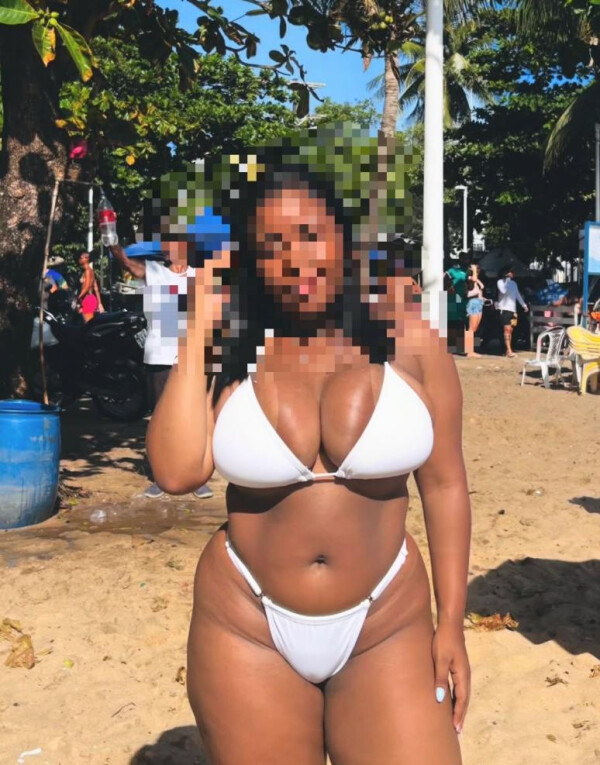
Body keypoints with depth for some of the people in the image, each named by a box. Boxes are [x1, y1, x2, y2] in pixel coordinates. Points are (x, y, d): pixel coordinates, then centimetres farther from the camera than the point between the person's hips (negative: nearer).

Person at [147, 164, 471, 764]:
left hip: (387, 626, 0)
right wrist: (199, 323, -13)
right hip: (247, 625, 1)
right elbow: (177, 471, -19)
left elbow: (443, 483, 0)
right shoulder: (227, 352, -5)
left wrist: (450, 621, -1)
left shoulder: (407, 341, -5)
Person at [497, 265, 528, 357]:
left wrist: (524, 305, 18)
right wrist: (507, 280, -12)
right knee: (507, 329, -13)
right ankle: (509, 351, -18)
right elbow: (503, 291, -20)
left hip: (512, 309, 6)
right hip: (504, 308, -6)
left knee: (510, 330, 6)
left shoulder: (514, 283, 18)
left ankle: (508, 350, 11)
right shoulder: (501, 281, -2)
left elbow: (518, 295, 23)